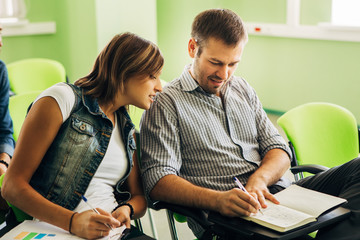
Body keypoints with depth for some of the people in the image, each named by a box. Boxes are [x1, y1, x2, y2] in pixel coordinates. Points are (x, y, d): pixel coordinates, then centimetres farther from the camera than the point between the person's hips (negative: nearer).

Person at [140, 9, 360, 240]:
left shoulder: (243, 90, 20)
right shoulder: (166, 103, 0)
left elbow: (279, 151, 16)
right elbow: (157, 181, -11)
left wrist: (259, 179, -8)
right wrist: (218, 200, -28)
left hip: (277, 193, 7)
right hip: (225, 216, -7)